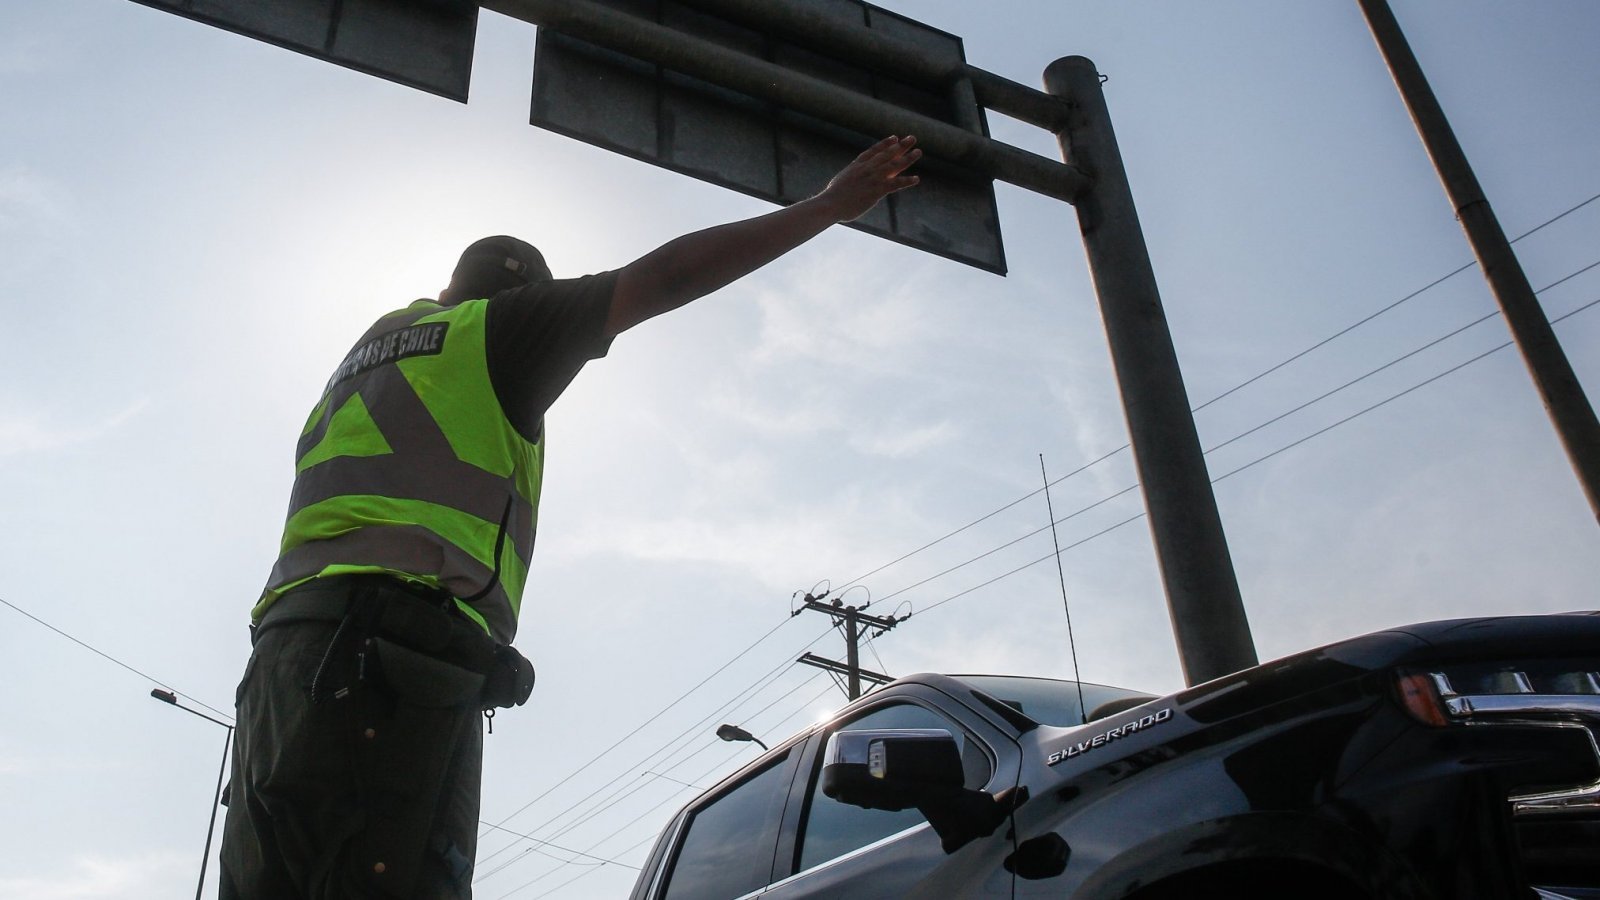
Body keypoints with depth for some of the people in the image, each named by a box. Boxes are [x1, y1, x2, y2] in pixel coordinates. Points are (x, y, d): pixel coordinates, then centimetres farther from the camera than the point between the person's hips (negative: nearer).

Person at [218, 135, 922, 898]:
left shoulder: (366, 356, 34)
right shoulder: (496, 324, 11)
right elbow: (670, 276, 8)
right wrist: (828, 206, 13)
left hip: (289, 642, 9)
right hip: (395, 644, -8)